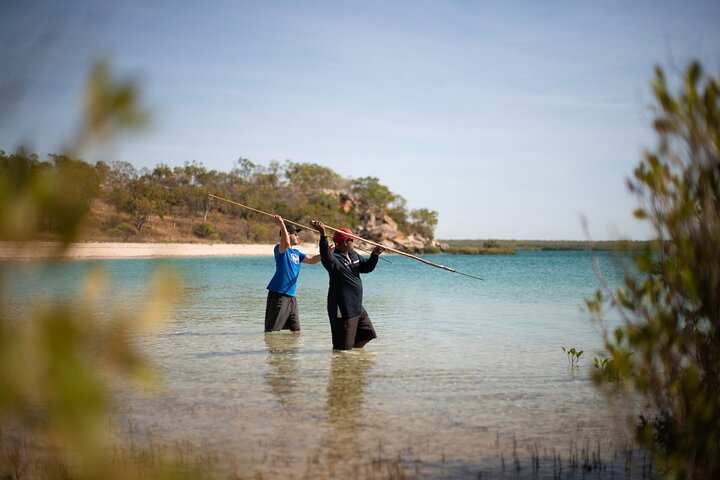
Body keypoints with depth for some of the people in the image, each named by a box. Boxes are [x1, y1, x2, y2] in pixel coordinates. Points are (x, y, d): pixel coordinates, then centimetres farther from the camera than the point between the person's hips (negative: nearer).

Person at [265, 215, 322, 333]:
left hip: (291, 296, 8)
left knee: (296, 329, 12)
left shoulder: (296, 252, 18)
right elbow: (286, 243, -30)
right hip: (278, 295, -8)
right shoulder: (280, 249, -8)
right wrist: (281, 224, -30)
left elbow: (312, 260, 16)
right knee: (271, 330, -7)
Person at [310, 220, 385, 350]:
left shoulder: (353, 255, 11)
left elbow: (366, 267, 20)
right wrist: (323, 235, -53)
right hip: (343, 310, -9)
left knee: (366, 335, 23)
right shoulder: (335, 259, -18)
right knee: (343, 348, -5)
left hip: (357, 308, 10)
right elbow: (326, 257, -40)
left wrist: (375, 255, 2)